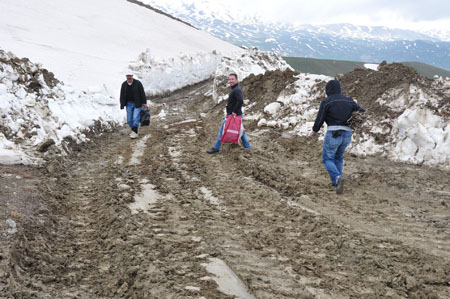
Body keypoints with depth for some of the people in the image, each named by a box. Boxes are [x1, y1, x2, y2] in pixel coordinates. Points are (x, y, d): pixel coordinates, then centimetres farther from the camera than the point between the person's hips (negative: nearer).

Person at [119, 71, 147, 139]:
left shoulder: (137, 83, -10)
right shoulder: (124, 84, 1)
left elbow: (142, 93, -7)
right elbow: (122, 95, 8)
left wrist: (144, 102, -8)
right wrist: (122, 104, 6)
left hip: (137, 104, -4)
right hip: (129, 104, 4)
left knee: (135, 118, -13)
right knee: (129, 120, 6)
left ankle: (135, 132, -9)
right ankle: (133, 129, 27)